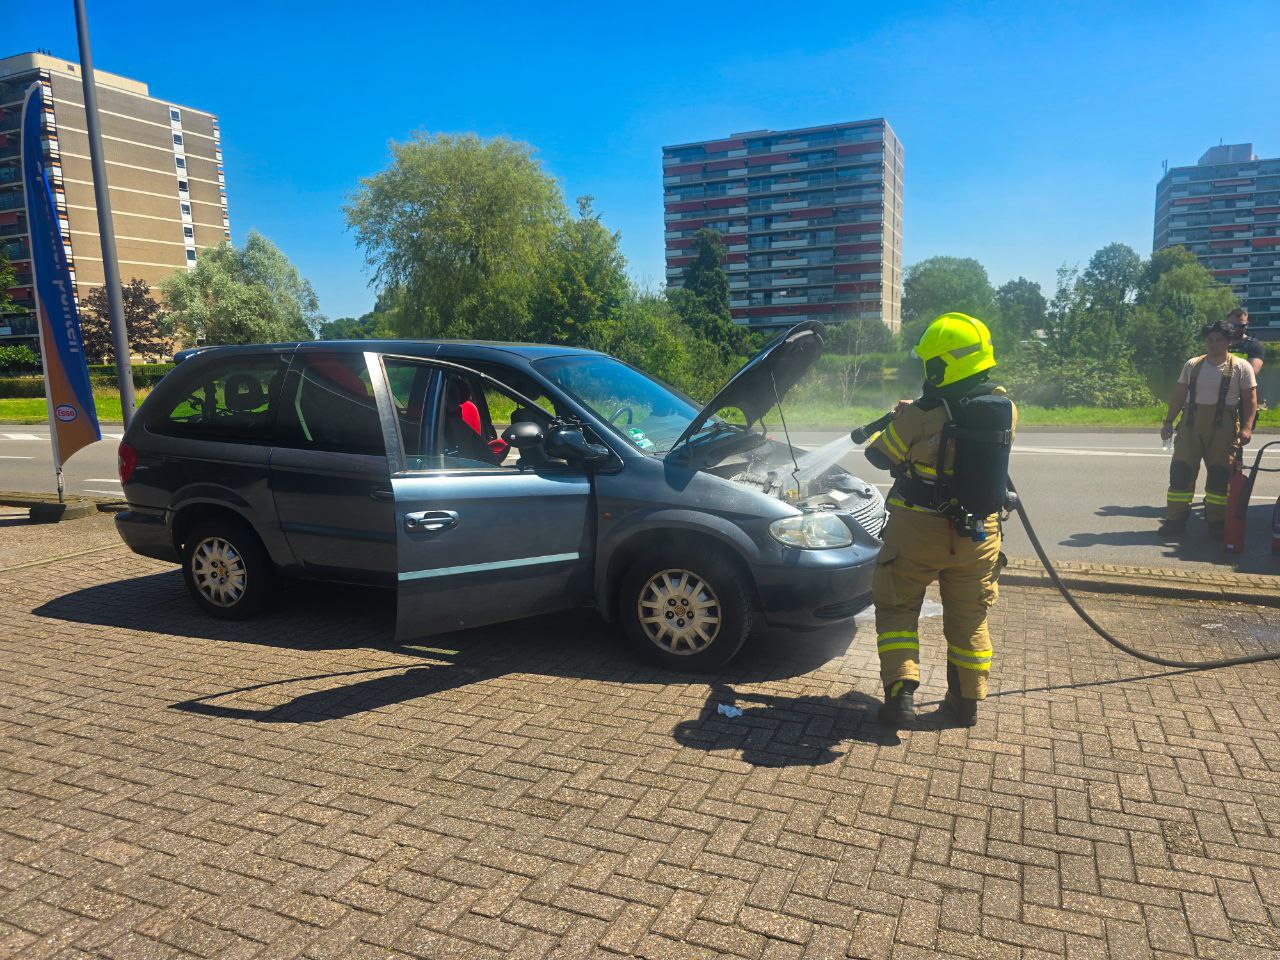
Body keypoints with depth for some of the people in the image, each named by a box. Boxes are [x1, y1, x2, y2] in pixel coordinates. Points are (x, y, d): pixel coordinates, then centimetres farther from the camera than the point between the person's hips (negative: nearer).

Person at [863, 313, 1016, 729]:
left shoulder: (922, 415, -21)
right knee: (969, 617, 18)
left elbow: (880, 455, -7)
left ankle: (901, 693, 4)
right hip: (978, 534, 4)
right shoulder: (1004, 408, -6)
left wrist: (896, 423, 14)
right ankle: (967, 701, 26)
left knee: (897, 609, 13)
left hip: (919, 531, -4)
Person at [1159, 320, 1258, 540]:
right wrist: (1168, 422, 8)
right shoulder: (1192, 365, 11)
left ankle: (1217, 522, 10)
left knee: (1220, 474, -1)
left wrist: (1247, 427, -12)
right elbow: (1179, 395, 14)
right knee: (1180, 470, -3)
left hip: (1223, 426, -2)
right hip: (1190, 423, 2)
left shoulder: (1241, 367, 3)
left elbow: (1250, 399, 0)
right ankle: (1176, 520, 4)